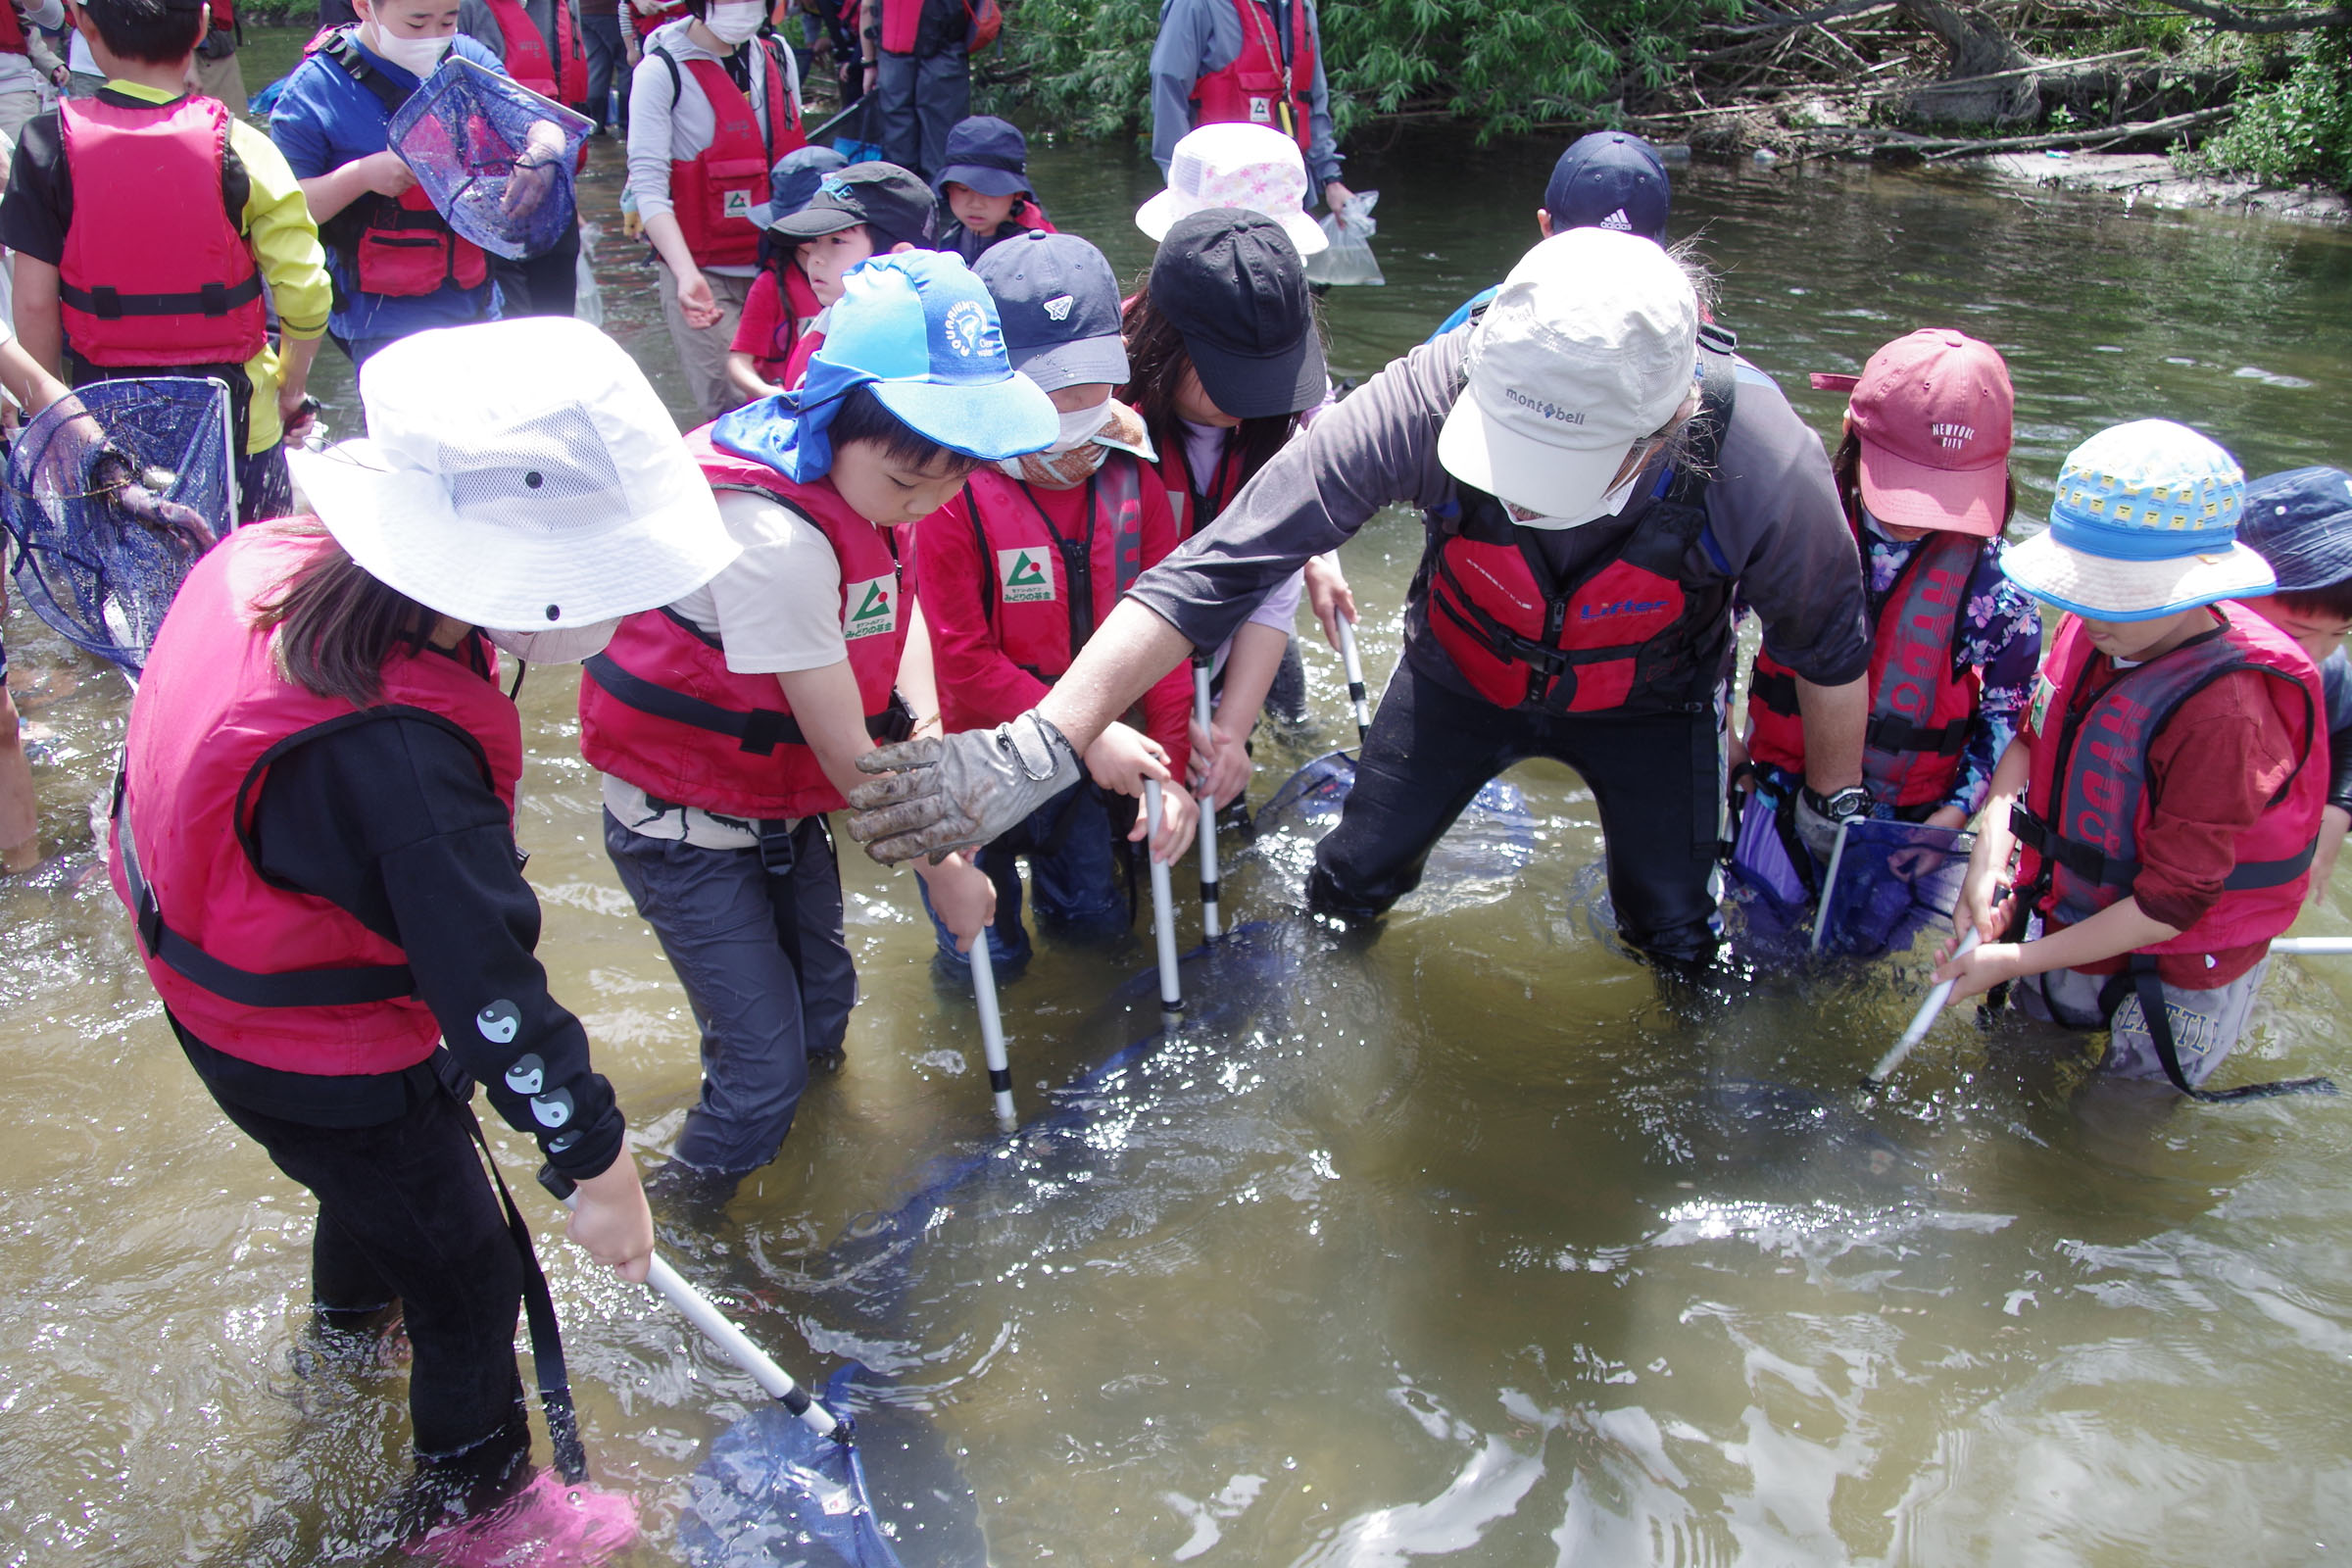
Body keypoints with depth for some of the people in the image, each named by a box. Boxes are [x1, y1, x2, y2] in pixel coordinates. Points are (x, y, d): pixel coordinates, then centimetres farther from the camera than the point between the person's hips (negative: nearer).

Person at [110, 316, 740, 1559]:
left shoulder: (276, 556, -17)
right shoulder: (398, 755, -42)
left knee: (400, 1151, 36)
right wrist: (597, 1164, -21)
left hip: (217, 977, 9)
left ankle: (351, 1315, 67)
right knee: (471, 1267, 14)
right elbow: (489, 986, -33)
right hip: (314, 1063, -9)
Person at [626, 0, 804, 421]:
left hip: (778, 268, 5)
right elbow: (648, 185, -18)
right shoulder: (662, 71, -10)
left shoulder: (778, 55, 7)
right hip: (703, 272, -5)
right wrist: (686, 274, -31)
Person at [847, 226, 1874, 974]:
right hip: (1462, 673, 1)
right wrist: (1036, 749, -43)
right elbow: (1221, 566, -38)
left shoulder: (1767, 468, -39)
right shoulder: (1430, 396, -41)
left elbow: (1829, 648, -17)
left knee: (1675, 930, 6)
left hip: (1648, 701, 0)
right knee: (1353, 875, 10)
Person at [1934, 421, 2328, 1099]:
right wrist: (1988, 856, -14)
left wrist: (2019, 961, -24)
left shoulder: (2225, 713, -35)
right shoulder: (2091, 628, -14)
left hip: (2170, 984, -6)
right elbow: (2028, 738, 2)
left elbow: (2173, 902, -28)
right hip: (2067, 918, 6)